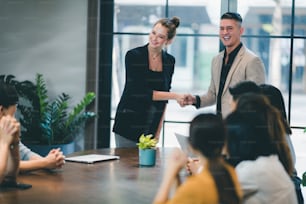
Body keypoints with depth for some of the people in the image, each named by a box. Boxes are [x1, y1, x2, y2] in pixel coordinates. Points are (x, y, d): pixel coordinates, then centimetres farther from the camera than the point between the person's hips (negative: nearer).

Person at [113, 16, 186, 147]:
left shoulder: (169, 61, 6)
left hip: (151, 129, 4)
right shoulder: (133, 56, -8)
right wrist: (174, 96, -18)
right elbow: (140, 92, -15)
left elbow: (163, 97, 13)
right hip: (128, 125, -4)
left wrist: (158, 131, 8)